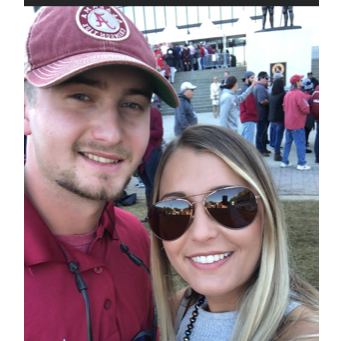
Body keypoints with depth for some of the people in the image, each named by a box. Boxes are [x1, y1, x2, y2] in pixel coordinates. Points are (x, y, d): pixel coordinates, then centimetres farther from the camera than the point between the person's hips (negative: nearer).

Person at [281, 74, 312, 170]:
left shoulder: (288, 93, 9)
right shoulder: (299, 94, -16)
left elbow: (284, 106, 15)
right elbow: (305, 109, -17)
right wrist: (308, 110, 3)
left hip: (288, 122, 8)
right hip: (297, 123, -8)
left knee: (288, 142, 15)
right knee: (301, 143, -1)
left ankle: (284, 162, 18)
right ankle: (301, 164, 2)